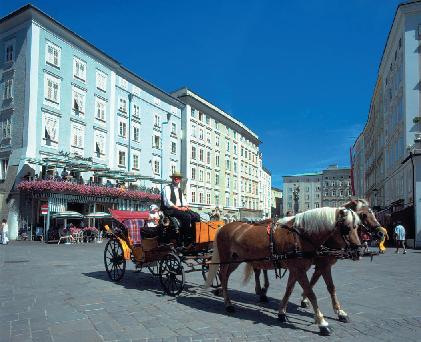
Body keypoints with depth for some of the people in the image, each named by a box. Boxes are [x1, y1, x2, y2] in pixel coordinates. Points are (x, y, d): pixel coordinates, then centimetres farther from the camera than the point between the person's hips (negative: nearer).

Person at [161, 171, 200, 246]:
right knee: (187, 216, -31)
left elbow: (183, 201, 20)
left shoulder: (179, 189, 21)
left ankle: (194, 238, -10)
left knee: (196, 216, -11)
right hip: (170, 210, -8)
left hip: (180, 208, 8)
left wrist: (185, 207, -3)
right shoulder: (167, 188, -5)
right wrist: (178, 208, -21)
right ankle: (187, 240, -22)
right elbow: (167, 203, -16)